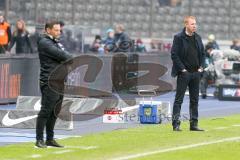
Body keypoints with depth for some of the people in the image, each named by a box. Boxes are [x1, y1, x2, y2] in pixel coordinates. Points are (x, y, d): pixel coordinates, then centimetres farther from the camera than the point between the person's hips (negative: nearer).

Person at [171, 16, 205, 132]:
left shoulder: (197, 38, 11)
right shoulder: (179, 38, -8)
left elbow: (202, 53, 18)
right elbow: (174, 55, -11)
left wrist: (201, 67, 5)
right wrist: (182, 69, -14)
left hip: (196, 73, 6)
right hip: (184, 73, -6)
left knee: (194, 100, 9)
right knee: (179, 99, -3)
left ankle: (194, 124, 13)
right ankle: (176, 124, -4)